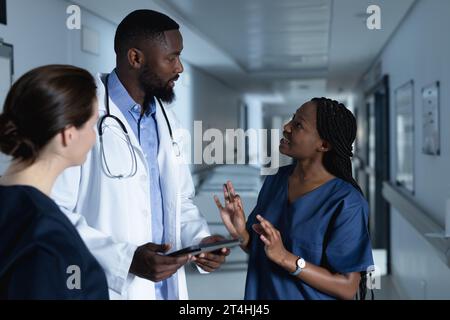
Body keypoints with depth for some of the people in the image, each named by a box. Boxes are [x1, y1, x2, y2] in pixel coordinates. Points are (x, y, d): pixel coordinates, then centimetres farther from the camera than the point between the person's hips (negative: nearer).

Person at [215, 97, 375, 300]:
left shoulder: (346, 203, -21)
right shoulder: (276, 179, -4)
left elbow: (348, 287, -21)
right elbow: (260, 249, 4)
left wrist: (285, 258, -28)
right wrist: (241, 234, -15)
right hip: (263, 293, 5)